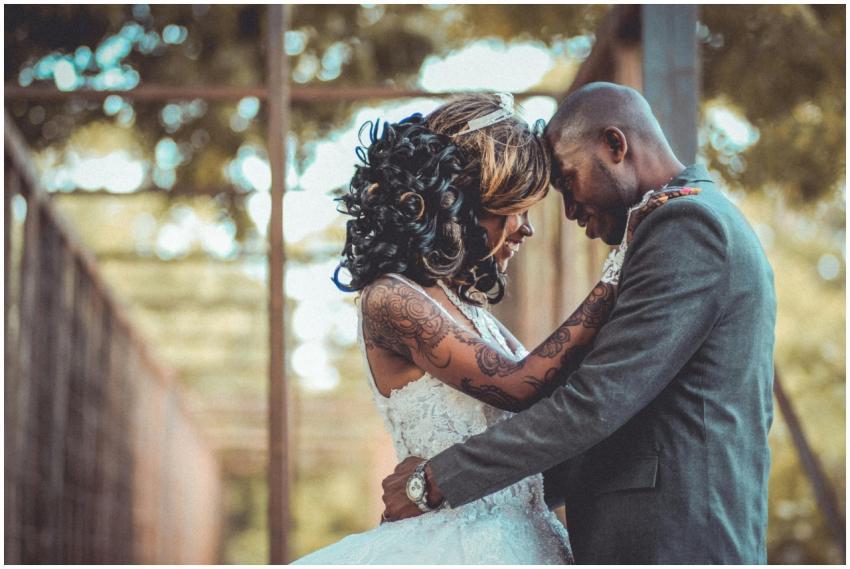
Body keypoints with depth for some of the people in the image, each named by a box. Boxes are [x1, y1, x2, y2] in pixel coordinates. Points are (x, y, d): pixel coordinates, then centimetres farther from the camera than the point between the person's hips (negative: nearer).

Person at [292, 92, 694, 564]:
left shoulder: (465, 305, 15)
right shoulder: (390, 302, -12)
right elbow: (522, 385, -19)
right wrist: (620, 268, -16)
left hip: (519, 538, 8)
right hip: (463, 542, -8)